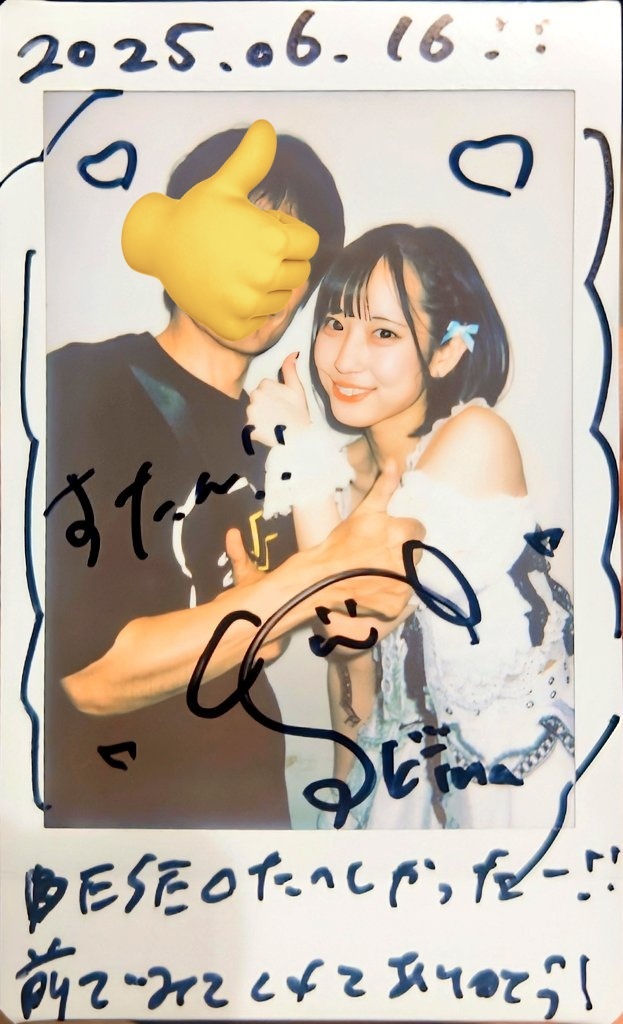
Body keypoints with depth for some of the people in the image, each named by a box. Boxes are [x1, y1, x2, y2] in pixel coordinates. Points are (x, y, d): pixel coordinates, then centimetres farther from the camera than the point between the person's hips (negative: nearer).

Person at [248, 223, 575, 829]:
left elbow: (359, 619, -27)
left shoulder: (477, 437, -21)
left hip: (522, 768, -5)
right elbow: (353, 657, 4)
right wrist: (345, 788, 12)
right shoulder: (350, 467, -4)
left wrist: (300, 449, -23)